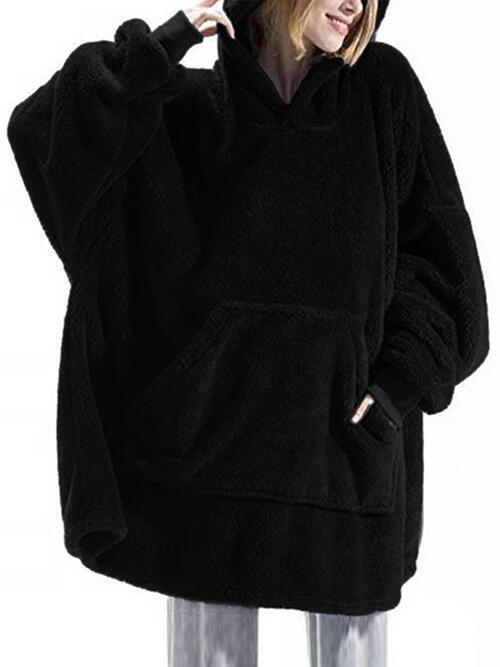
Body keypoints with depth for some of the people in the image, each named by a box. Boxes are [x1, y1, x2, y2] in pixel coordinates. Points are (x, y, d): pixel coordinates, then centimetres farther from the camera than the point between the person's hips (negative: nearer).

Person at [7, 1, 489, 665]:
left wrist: (398, 381, -6)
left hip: (349, 431, 1)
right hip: (218, 428, 0)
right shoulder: (192, 107, 5)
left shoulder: (383, 85, 6)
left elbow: (438, 246, 5)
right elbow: (41, 129, -6)